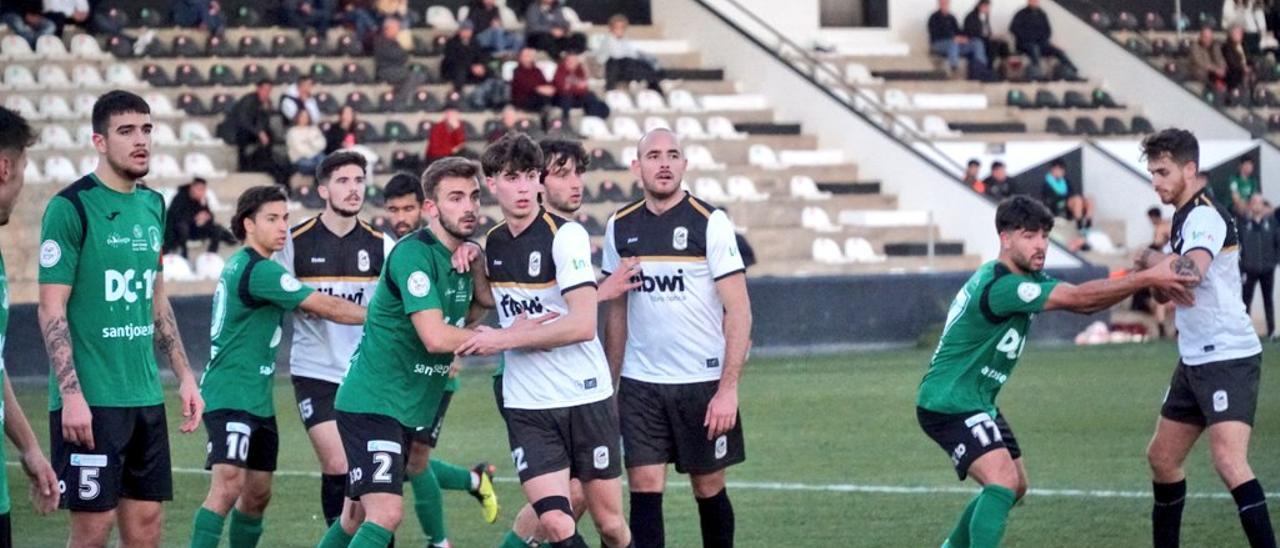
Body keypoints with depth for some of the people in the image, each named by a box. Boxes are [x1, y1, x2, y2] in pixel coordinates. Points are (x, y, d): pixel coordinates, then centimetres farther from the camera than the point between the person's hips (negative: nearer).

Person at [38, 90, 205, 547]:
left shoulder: (153, 205, 12)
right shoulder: (70, 208, -10)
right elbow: (52, 310, -12)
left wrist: (184, 376, 17)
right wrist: (71, 394, -19)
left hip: (145, 396, 7)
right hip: (90, 401, -7)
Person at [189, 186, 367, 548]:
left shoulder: (241, 264, 14)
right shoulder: (259, 270, -17)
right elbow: (326, 307, -15)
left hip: (258, 400, 11)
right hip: (231, 397, -11)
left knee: (258, 493, 13)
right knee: (228, 485, -22)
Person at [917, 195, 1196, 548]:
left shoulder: (1027, 278, 7)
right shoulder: (1000, 286, -26)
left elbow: (1082, 303, 3)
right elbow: (1078, 298, -30)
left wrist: (1142, 280, -12)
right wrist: (1146, 278, -29)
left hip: (977, 403, 11)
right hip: (949, 404, -11)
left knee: (1015, 486, 21)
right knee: (1003, 482, -26)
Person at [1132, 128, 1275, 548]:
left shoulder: (1205, 217, -16)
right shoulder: (1184, 218, 15)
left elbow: (1190, 271, -34)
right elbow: (1167, 291, 17)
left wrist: (1152, 260, -14)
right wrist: (1157, 272, -6)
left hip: (1228, 358, -10)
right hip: (1195, 360, 10)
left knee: (1229, 461, -23)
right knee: (1162, 458, 16)